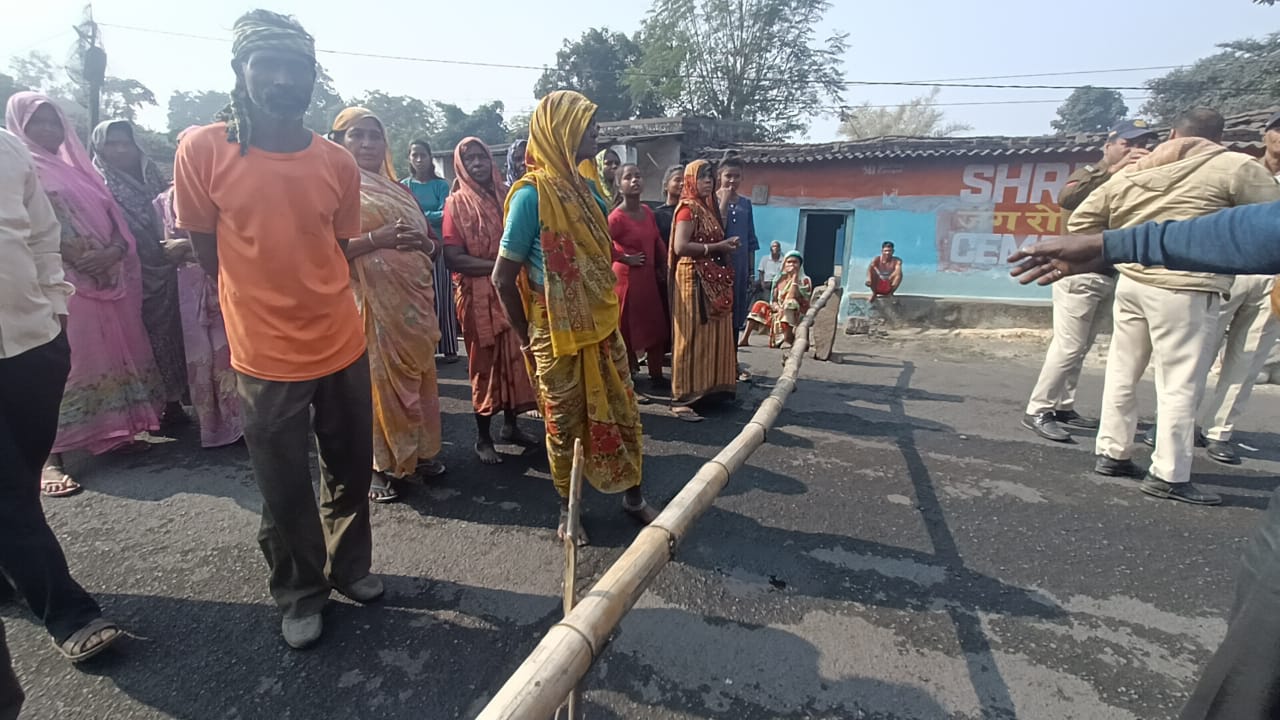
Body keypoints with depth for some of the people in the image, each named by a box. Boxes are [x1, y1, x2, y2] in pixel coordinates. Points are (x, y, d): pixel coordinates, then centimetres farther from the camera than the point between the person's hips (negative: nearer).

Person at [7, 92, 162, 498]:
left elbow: (111, 215, 15)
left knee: (110, 356, 9)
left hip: (109, 279, 7)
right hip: (61, 285, -6)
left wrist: (116, 250, -5)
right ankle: (50, 456, -5)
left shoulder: (78, 167, 20)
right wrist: (85, 259, -18)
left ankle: (110, 432, 21)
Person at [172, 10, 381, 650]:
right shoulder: (202, 150, -8)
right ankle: (300, 596, 35)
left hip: (343, 347, 3)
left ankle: (351, 567, 40)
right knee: (285, 492, 11)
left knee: (352, 471, 16)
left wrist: (318, 309, 6)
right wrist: (263, 313, 5)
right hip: (265, 358, -2)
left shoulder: (339, 163, 0)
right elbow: (209, 255, 1)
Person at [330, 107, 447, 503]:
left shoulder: (398, 190, 17)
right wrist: (378, 238, -22)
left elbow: (429, 242, 20)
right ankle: (378, 466, 14)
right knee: (380, 380, 0)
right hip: (374, 300, -6)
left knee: (419, 375, 12)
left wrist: (426, 244, -2)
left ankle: (418, 452, 27)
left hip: (414, 298, 6)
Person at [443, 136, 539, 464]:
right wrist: (498, 266, -20)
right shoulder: (457, 202, -4)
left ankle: (511, 424, 26)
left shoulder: (506, 194, 9)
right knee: (485, 361, 3)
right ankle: (483, 437, 16)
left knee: (515, 357, 9)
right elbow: (453, 258, -13)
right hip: (479, 295, -4)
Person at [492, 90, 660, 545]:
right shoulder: (532, 193, -15)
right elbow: (503, 276, -12)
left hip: (602, 325, 6)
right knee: (564, 424, 9)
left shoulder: (584, 185, 7)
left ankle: (632, 495, 30)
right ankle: (568, 507, 29)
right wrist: (527, 337, -4)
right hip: (558, 334, -6)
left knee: (623, 414, 12)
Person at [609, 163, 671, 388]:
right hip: (626, 277, -7)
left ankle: (656, 374, 23)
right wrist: (625, 259, -17)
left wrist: (663, 268, 11)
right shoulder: (617, 217, -17)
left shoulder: (648, 212, 6)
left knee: (656, 326, 11)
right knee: (626, 327, 3)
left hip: (649, 276, 8)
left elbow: (658, 241, 16)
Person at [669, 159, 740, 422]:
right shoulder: (688, 208, -8)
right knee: (692, 338, -8)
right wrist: (717, 247, -18)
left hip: (714, 280, 9)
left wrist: (725, 247, 6)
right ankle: (681, 398, -2)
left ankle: (708, 389, 19)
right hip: (694, 279, -9)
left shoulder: (708, 207, 18)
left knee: (712, 336, 10)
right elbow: (680, 247, -19)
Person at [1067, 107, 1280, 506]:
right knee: (1181, 384, 0)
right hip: (1184, 290, -5)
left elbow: (1080, 221, 12)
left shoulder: (1132, 173, 14)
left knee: (1122, 372, 13)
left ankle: (1112, 453, 19)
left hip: (1131, 282, 6)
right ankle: (1169, 476, 5)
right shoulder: (1236, 167, 0)